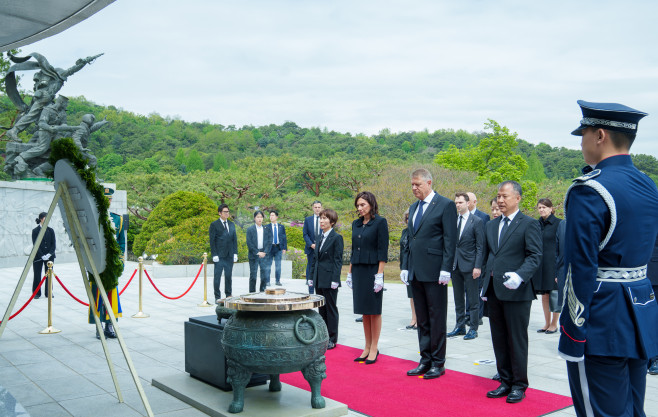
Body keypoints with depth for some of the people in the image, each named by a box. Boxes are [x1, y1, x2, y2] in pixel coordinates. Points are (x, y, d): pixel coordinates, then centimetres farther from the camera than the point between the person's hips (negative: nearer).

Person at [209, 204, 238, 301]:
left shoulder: (232, 224, 14)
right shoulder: (214, 225, -1)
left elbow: (234, 239, 15)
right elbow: (212, 241, -4)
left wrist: (235, 253, 7)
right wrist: (214, 255, -11)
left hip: (229, 256, 5)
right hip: (219, 256, -4)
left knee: (229, 276, 8)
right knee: (217, 276, -2)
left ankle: (229, 295, 18)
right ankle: (217, 297, 5)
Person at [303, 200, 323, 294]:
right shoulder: (308, 219, 7)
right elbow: (305, 234, 5)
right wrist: (311, 244, -9)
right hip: (311, 248, 1)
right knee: (310, 270, 4)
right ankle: (310, 292, 11)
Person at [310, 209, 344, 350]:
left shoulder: (337, 238, -8)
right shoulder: (319, 238, 14)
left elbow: (338, 260, -11)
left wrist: (335, 280, -16)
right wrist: (312, 277, 12)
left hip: (329, 279, -7)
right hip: (319, 280, 7)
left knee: (331, 309, 1)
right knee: (322, 309, 12)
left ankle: (332, 339, 9)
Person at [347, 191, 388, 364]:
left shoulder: (380, 222, -7)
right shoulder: (356, 224, 13)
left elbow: (383, 251, -11)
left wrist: (379, 275, -15)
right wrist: (349, 273, 15)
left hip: (372, 270, -6)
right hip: (358, 271, 6)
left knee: (374, 311, 1)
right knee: (364, 311, 10)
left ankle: (374, 348, 9)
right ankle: (367, 347, 18)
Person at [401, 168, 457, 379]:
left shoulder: (446, 205, -5)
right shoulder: (413, 208, 17)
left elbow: (450, 240, -10)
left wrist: (445, 269, -15)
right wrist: (406, 266, 15)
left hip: (434, 271, -7)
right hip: (416, 272, 7)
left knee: (437, 319, 1)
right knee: (422, 320, 12)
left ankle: (438, 363, 11)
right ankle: (425, 360, 20)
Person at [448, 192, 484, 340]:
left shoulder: (477, 221, -5)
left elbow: (480, 246, -8)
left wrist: (478, 266, -14)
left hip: (469, 265, -5)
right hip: (455, 265, 6)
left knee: (473, 299, 1)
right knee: (458, 299, 13)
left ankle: (473, 329, 9)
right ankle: (460, 327, 22)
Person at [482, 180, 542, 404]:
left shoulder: (529, 224, -5)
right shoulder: (491, 225, 15)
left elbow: (535, 256, -11)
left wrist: (520, 276, -27)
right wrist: (485, 285, 16)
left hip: (516, 292, -6)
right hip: (493, 292, 7)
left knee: (517, 340, 2)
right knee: (499, 340, 11)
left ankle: (519, 385, 14)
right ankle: (506, 382, 23)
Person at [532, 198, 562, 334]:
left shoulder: (558, 223, -5)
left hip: (553, 264, -5)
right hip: (540, 265, 5)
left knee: (554, 294, 1)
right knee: (544, 295, 10)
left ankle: (554, 324, 12)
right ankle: (547, 323, 20)